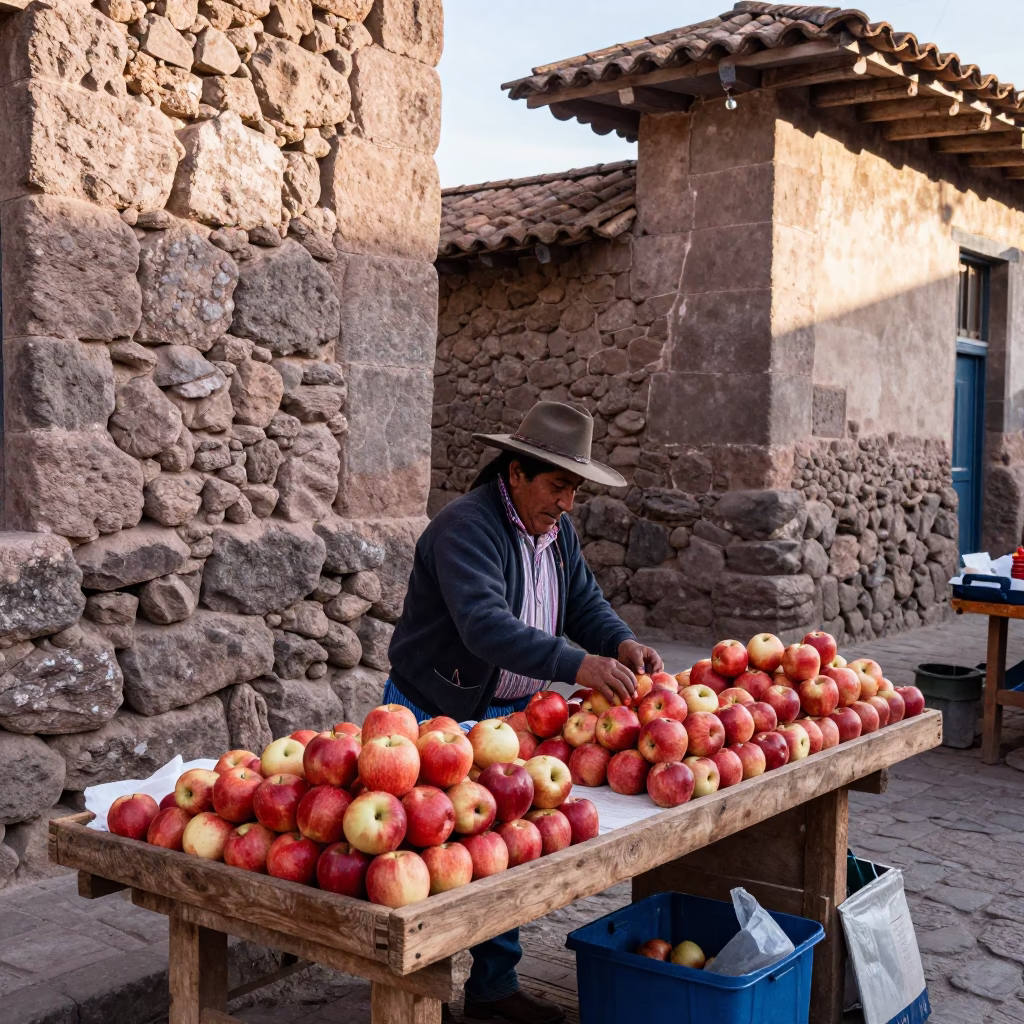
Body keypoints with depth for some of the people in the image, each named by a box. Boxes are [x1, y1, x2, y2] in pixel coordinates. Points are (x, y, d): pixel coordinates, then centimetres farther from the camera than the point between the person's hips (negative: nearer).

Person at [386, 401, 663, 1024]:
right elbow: (485, 624, -36)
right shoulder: (465, 527, -22)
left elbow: (586, 603, 9)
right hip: (440, 716, -8)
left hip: (512, 715, 8)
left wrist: (622, 644, -14)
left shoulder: (558, 530, 7)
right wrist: (576, 665, -45)